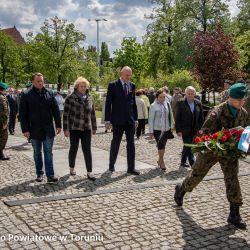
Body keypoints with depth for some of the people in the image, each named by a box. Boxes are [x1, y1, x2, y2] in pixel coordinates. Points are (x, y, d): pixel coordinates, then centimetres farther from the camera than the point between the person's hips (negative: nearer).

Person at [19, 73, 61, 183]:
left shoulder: (49, 93, 2)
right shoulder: (26, 95, -5)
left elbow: (56, 110, 5)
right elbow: (22, 114, -4)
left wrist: (58, 125, 2)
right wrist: (25, 129, -8)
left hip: (48, 129, 1)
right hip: (35, 129, 0)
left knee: (48, 152, 0)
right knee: (37, 153, 12)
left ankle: (50, 175, 0)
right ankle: (39, 173, 24)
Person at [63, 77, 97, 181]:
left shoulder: (89, 98, 6)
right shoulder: (70, 98, -6)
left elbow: (93, 113, 12)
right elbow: (66, 114, -7)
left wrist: (94, 127, 13)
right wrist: (66, 129, -10)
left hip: (86, 129, 3)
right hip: (74, 128, -2)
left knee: (87, 150, -2)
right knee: (73, 149, 11)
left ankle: (89, 172, -1)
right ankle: (72, 168, 30)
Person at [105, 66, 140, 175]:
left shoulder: (132, 85, 9)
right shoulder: (113, 85, -5)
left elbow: (134, 103, 14)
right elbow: (108, 103, -6)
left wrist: (136, 118, 9)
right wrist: (108, 119, -10)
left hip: (130, 120, 4)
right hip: (118, 120, -4)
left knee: (131, 144, 2)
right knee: (115, 143, 8)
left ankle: (131, 168, 8)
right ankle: (112, 164, 26)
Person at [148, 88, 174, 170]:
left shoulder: (167, 104, 4)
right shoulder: (153, 106, -8)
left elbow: (171, 116, 13)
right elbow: (151, 119, -6)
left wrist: (171, 127, 10)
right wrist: (151, 131, -8)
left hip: (166, 129, 4)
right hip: (157, 129, -4)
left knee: (162, 145, 10)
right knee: (160, 145, -11)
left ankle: (160, 160, 28)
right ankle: (162, 161, 2)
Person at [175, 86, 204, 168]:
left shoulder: (198, 103, 4)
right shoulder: (180, 103, -7)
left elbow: (201, 117, 9)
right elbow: (177, 118, -7)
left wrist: (200, 129, 2)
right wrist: (178, 130, -12)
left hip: (194, 130, 4)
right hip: (185, 130, -4)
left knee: (187, 147, 17)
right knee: (188, 147, -7)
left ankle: (183, 162, 32)